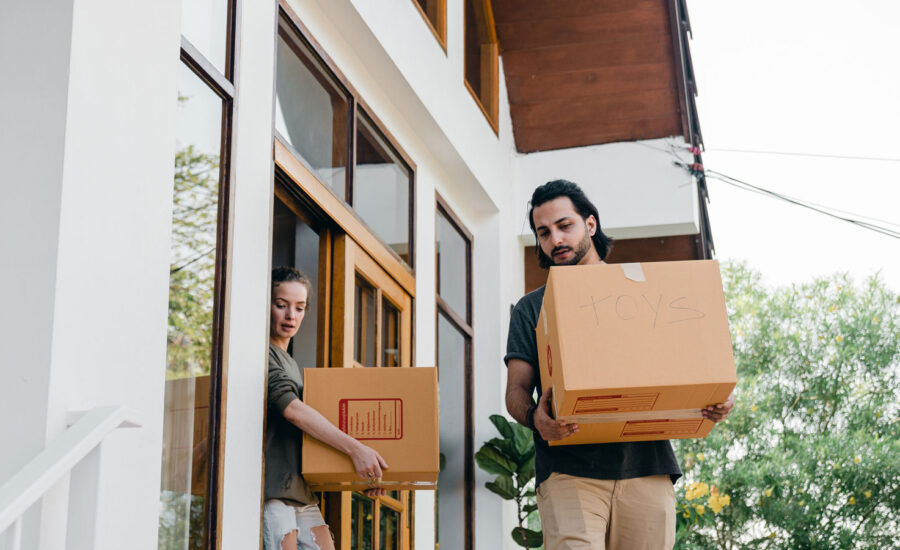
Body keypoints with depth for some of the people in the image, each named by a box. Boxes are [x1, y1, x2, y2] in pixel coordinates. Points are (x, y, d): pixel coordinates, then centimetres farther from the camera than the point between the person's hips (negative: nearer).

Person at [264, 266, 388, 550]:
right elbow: (290, 409, -16)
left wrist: (367, 474, 15)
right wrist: (354, 448, -22)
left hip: (301, 492, 9)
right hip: (271, 491, -9)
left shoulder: (292, 365, 26)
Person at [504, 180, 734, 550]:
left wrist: (715, 401, -5)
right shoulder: (532, 308, 17)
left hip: (646, 466, 2)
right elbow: (516, 389, 8)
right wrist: (535, 417, -16)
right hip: (569, 472, -1)